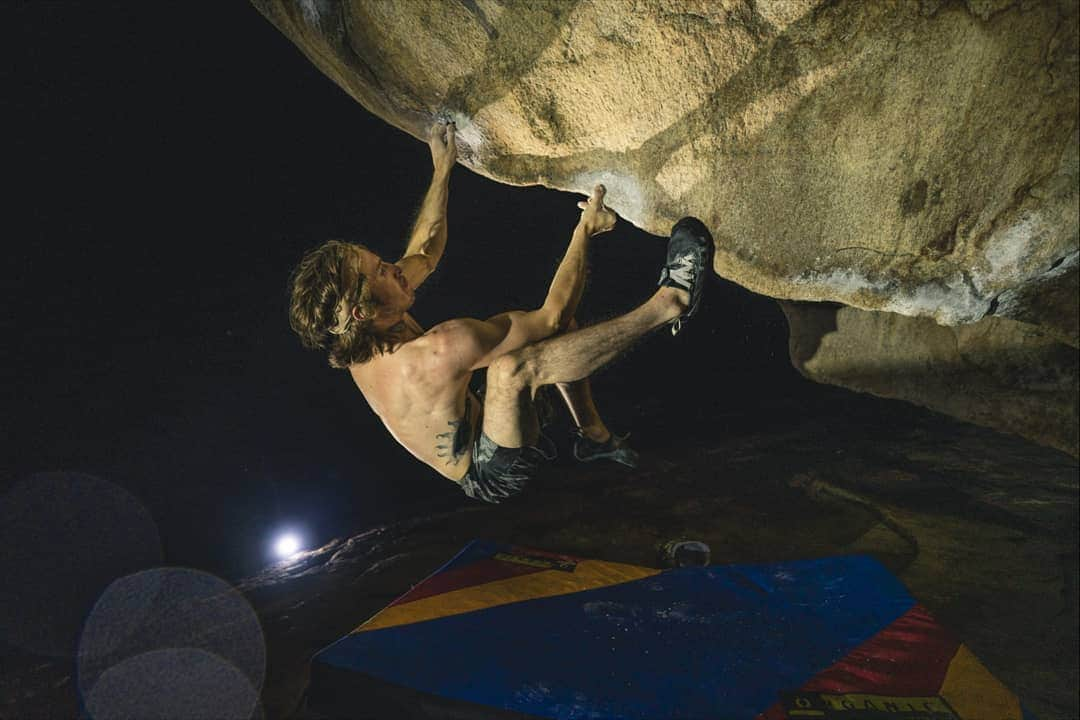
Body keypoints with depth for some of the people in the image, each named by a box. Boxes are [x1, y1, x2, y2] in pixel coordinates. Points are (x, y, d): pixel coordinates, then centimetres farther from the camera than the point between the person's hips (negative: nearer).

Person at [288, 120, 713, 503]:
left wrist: (442, 169, 16)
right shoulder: (440, 350, -35)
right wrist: (585, 230, -17)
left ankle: (594, 434, 11)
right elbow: (551, 316, -28)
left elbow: (425, 252, 8)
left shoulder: (358, 344, -7)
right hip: (497, 476, -9)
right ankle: (668, 303, -24)